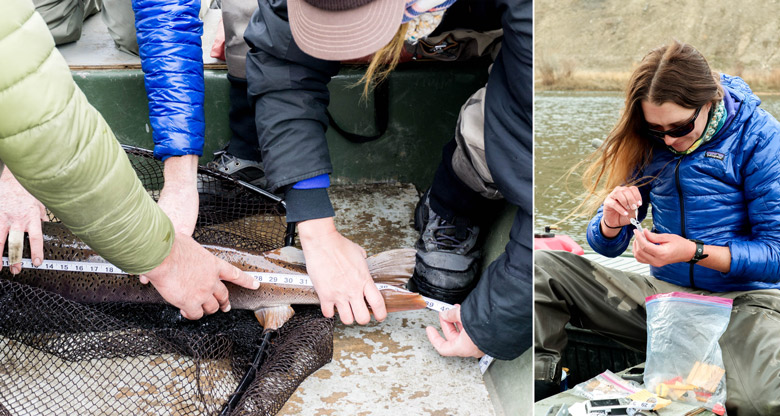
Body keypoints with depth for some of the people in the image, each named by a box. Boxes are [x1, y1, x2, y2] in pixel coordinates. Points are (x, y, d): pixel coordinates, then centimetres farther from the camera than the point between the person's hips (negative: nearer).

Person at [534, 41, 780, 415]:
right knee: (543, 267, -10)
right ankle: (540, 386, -2)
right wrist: (611, 223, -18)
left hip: (743, 299, -4)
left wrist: (694, 252, -24)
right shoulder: (646, 142, 3)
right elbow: (606, 246, 7)